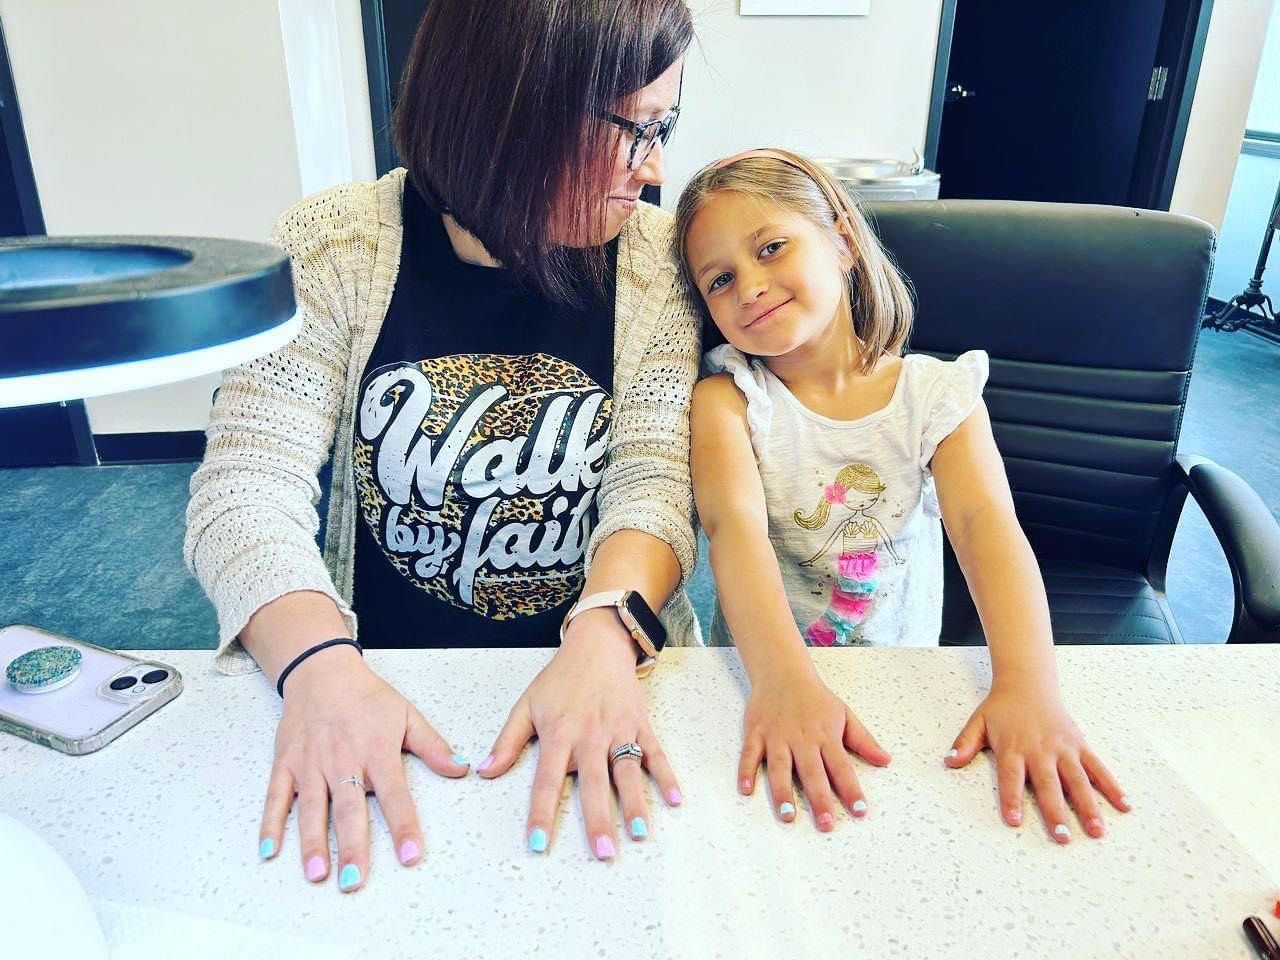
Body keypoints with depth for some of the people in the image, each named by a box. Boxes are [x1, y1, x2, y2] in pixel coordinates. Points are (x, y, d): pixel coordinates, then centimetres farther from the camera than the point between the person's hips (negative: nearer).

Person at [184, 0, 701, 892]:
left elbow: (654, 481, -8)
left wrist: (606, 634, -27)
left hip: (600, 665, 1)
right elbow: (248, 489, -11)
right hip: (384, 684, 0)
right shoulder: (335, 248, -7)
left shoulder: (659, 260, -3)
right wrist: (320, 668, -28)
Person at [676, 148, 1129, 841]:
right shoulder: (728, 398, -7)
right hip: (766, 675, -1)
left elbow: (986, 523, -16)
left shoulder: (937, 394, -3)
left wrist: (1027, 685, -33)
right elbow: (737, 527, -23)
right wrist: (783, 682, -39)